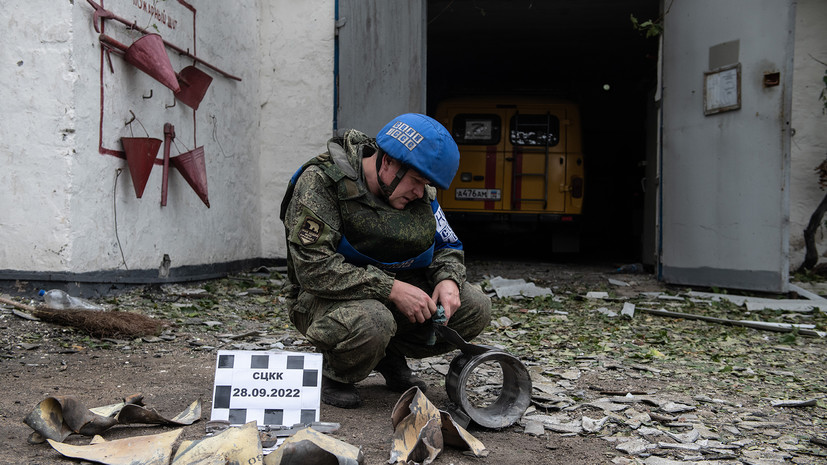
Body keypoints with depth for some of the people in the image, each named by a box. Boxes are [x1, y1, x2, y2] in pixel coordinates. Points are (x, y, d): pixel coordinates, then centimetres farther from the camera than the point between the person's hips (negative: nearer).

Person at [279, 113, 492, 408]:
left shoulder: (421, 193, -1)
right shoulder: (320, 181, -21)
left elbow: (448, 246, 10)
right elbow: (314, 268, -29)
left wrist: (448, 279, -14)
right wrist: (391, 289, -33)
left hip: (396, 289, 6)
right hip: (329, 297, -6)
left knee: (475, 308, -11)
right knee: (370, 323, -41)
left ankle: (390, 356, 10)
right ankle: (335, 372, -5)